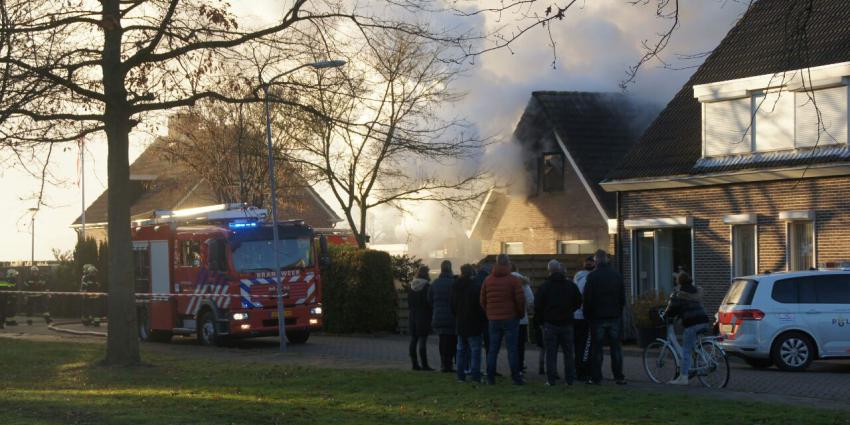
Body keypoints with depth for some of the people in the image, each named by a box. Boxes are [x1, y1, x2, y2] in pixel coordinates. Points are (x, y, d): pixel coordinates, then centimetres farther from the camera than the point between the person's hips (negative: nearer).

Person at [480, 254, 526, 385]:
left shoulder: (488, 280, 5)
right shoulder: (513, 280, -8)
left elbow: (482, 300, 8)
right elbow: (520, 299, -10)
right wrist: (520, 313, 6)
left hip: (493, 319, 3)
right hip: (510, 319, -3)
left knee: (493, 349, 8)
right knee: (512, 349, -1)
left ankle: (490, 378, 8)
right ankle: (516, 378, -2)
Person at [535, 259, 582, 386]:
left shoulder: (545, 286, -7)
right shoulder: (571, 285, 2)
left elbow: (538, 306, -7)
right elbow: (578, 303, 8)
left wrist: (542, 317, 10)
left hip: (550, 323, -2)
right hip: (567, 323, 2)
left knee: (551, 353, 1)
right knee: (568, 353, 9)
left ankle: (551, 379, -2)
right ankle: (569, 379, 9)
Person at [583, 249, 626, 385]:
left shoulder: (592, 276, -8)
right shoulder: (617, 275, 5)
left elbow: (587, 298, -7)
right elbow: (622, 297, 9)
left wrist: (587, 316, 3)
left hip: (597, 317, -3)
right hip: (615, 317, 3)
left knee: (596, 348, 2)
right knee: (616, 347, 6)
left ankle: (596, 377, 1)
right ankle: (619, 377, 5)